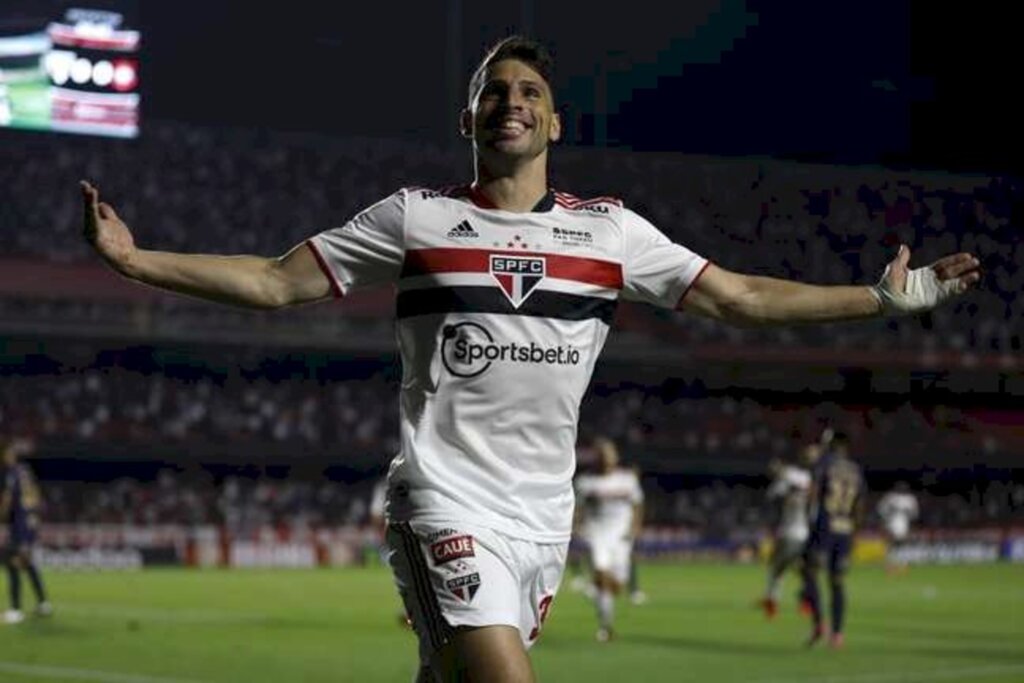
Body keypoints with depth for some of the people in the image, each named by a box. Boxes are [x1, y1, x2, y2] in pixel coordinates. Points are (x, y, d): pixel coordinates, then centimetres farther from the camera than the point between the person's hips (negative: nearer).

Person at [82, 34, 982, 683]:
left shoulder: (610, 231, 9)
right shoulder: (418, 218, 3)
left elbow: (741, 298, 12)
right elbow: (275, 283, 5)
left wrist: (885, 296, 8)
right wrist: (134, 260, -4)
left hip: (542, 515, 4)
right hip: (449, 504, -4)